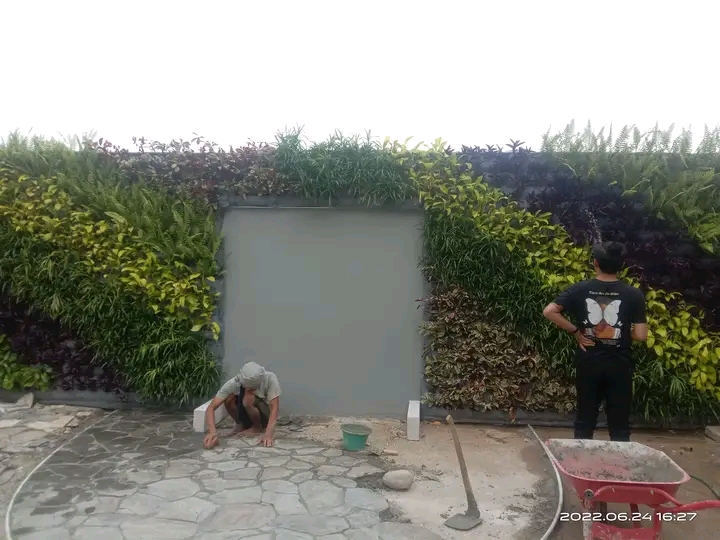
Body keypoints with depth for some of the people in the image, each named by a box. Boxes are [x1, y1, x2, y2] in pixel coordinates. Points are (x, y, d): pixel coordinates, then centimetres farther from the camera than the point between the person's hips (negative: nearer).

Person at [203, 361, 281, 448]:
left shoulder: (270, 378, -31)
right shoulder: (234, 383, -27)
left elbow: (274, 408, -34)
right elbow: (211, 408, -30)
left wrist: (268, 434, -48)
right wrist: (212, 432, -47)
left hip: (265, 415, -3)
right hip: (246, 416, 3)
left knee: (248, 400, -33)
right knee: (229, 398, -26)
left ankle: (258, 428, -5)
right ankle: (240, 425, 2)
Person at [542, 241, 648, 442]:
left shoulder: (580, 289, -5)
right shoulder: (634, 294, -7)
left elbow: (549, 311, -11)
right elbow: (641, 335, -10)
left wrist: (575, 330, -3)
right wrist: (624, 332, 11)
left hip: (588, 363, 1)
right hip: (619, 365, -1)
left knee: (585, 421, 12)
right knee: (619, 425, 12)